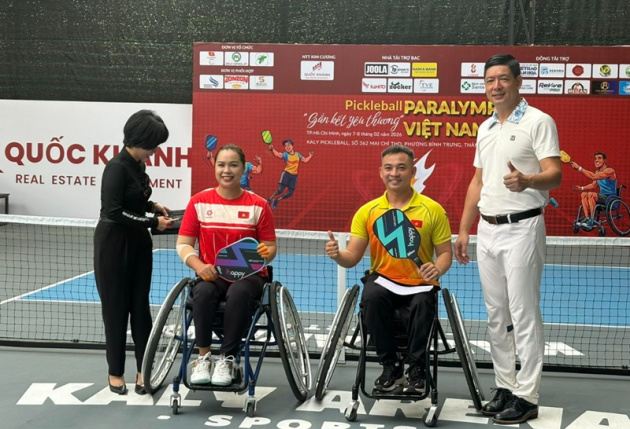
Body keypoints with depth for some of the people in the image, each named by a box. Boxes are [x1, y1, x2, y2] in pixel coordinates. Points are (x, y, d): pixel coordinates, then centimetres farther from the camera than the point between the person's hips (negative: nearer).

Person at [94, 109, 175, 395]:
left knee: (140, 305, 7)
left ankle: (144, 369, 12)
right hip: (114, 244, -7)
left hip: (138, 243, 7)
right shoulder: (117, 167, -20)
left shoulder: (138, 165, 5)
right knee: (116, 307, 4)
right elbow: (114, 212, -24)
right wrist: (152, 222, -20)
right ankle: (115, 372, 17)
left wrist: (154, 206, 3)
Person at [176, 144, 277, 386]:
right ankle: (203, 357, -19)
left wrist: (263, 254, -22)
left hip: (248, 275, -1)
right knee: (203, 292, -34)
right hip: (212, 275, 1)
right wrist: (199, 266, -18)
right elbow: (183, 243, 1)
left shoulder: (258, 205, 0)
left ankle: (226, 360, -22)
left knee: (238, 293, -36)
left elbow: (270, 247, 3)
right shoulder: (199, 202, 2)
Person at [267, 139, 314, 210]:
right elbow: (278, 154, -25)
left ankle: (276, 200, 23)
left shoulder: (297, 154, 9)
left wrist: (310, 156, 11)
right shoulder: (286, 155, -6)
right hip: (286, 174, -4)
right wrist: (272, 149, -41)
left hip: (294, 176, 4)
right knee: (280, 190, -14)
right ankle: (269, 200, 5)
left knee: (290, 193, 3)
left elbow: (305, 160, 19)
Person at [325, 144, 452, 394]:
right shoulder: (367, 211, 3)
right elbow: (352, 257, 1)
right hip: (383, 280, 1)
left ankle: (416, 370, -7)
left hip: (419, 285, -1)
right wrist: (338, 255, -23)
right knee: (371, 298, -32)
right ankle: (391, 367, -12)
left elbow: (445, 252, 2)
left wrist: (437, 269, -21)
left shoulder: (432, 210, -1)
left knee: (422, 306, -33)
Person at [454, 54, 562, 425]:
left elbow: (555, 174, -17)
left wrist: (527, 181, -38)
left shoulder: (538, 122, -7)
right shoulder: (485, 128, 15)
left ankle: (526, 397, 1)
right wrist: (464, 230, 16)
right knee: (496, 316, 11)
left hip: (522, 228, -7)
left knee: (524, 315, -5)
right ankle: (505, 387, 21)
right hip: (488, 230, 8)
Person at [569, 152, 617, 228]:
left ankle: (593, 221, -29)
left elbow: (592, 177, -31)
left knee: (591, 194, -29)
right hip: (602, 197, 9)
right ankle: (587, 218, -9)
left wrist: (579, 168, -34)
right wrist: (581, 188, 3)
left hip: (611, 198, -9)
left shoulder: (609, 171, -18)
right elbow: (593, 185, 20)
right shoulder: (597, 172, 12)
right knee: (583, 194, -3)